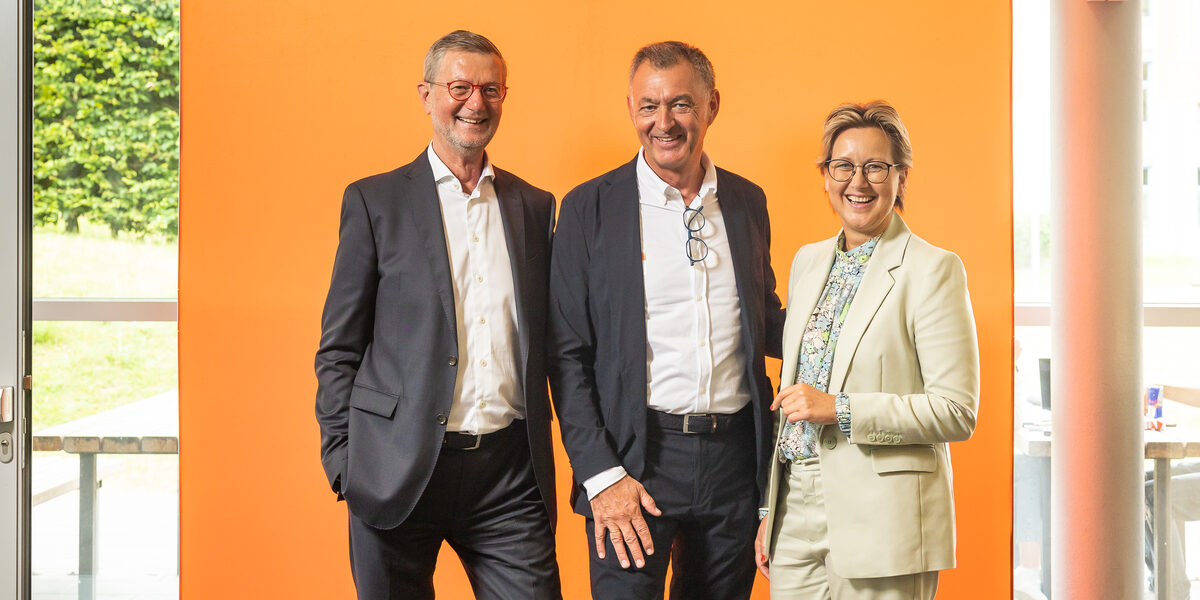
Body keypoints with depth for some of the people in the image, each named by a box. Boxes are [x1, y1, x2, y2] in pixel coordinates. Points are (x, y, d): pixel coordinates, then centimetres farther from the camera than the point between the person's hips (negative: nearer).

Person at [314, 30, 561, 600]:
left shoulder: (535, 206, 12)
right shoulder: (373, 201, 3)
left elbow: (546, 341, 15)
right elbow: (338, 347, 2)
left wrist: (544, 454, 5)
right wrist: (342, 462, -5)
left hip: (510, 471, 2)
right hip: (399, 469, -2)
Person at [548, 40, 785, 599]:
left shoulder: (748, 202, 9)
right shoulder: (589, 208, -2)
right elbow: (567, 355, -3)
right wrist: (600, 475, -11)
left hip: (733, 458, 4)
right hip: (635, 457, -3)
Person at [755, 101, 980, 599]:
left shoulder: (932, 270, -7)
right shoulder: (808, 263, 13)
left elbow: (958, 412, -12)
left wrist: (840, 409, -18)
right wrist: (771, 511, 15)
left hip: (881, 519, -5)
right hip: (796, 515, 5)